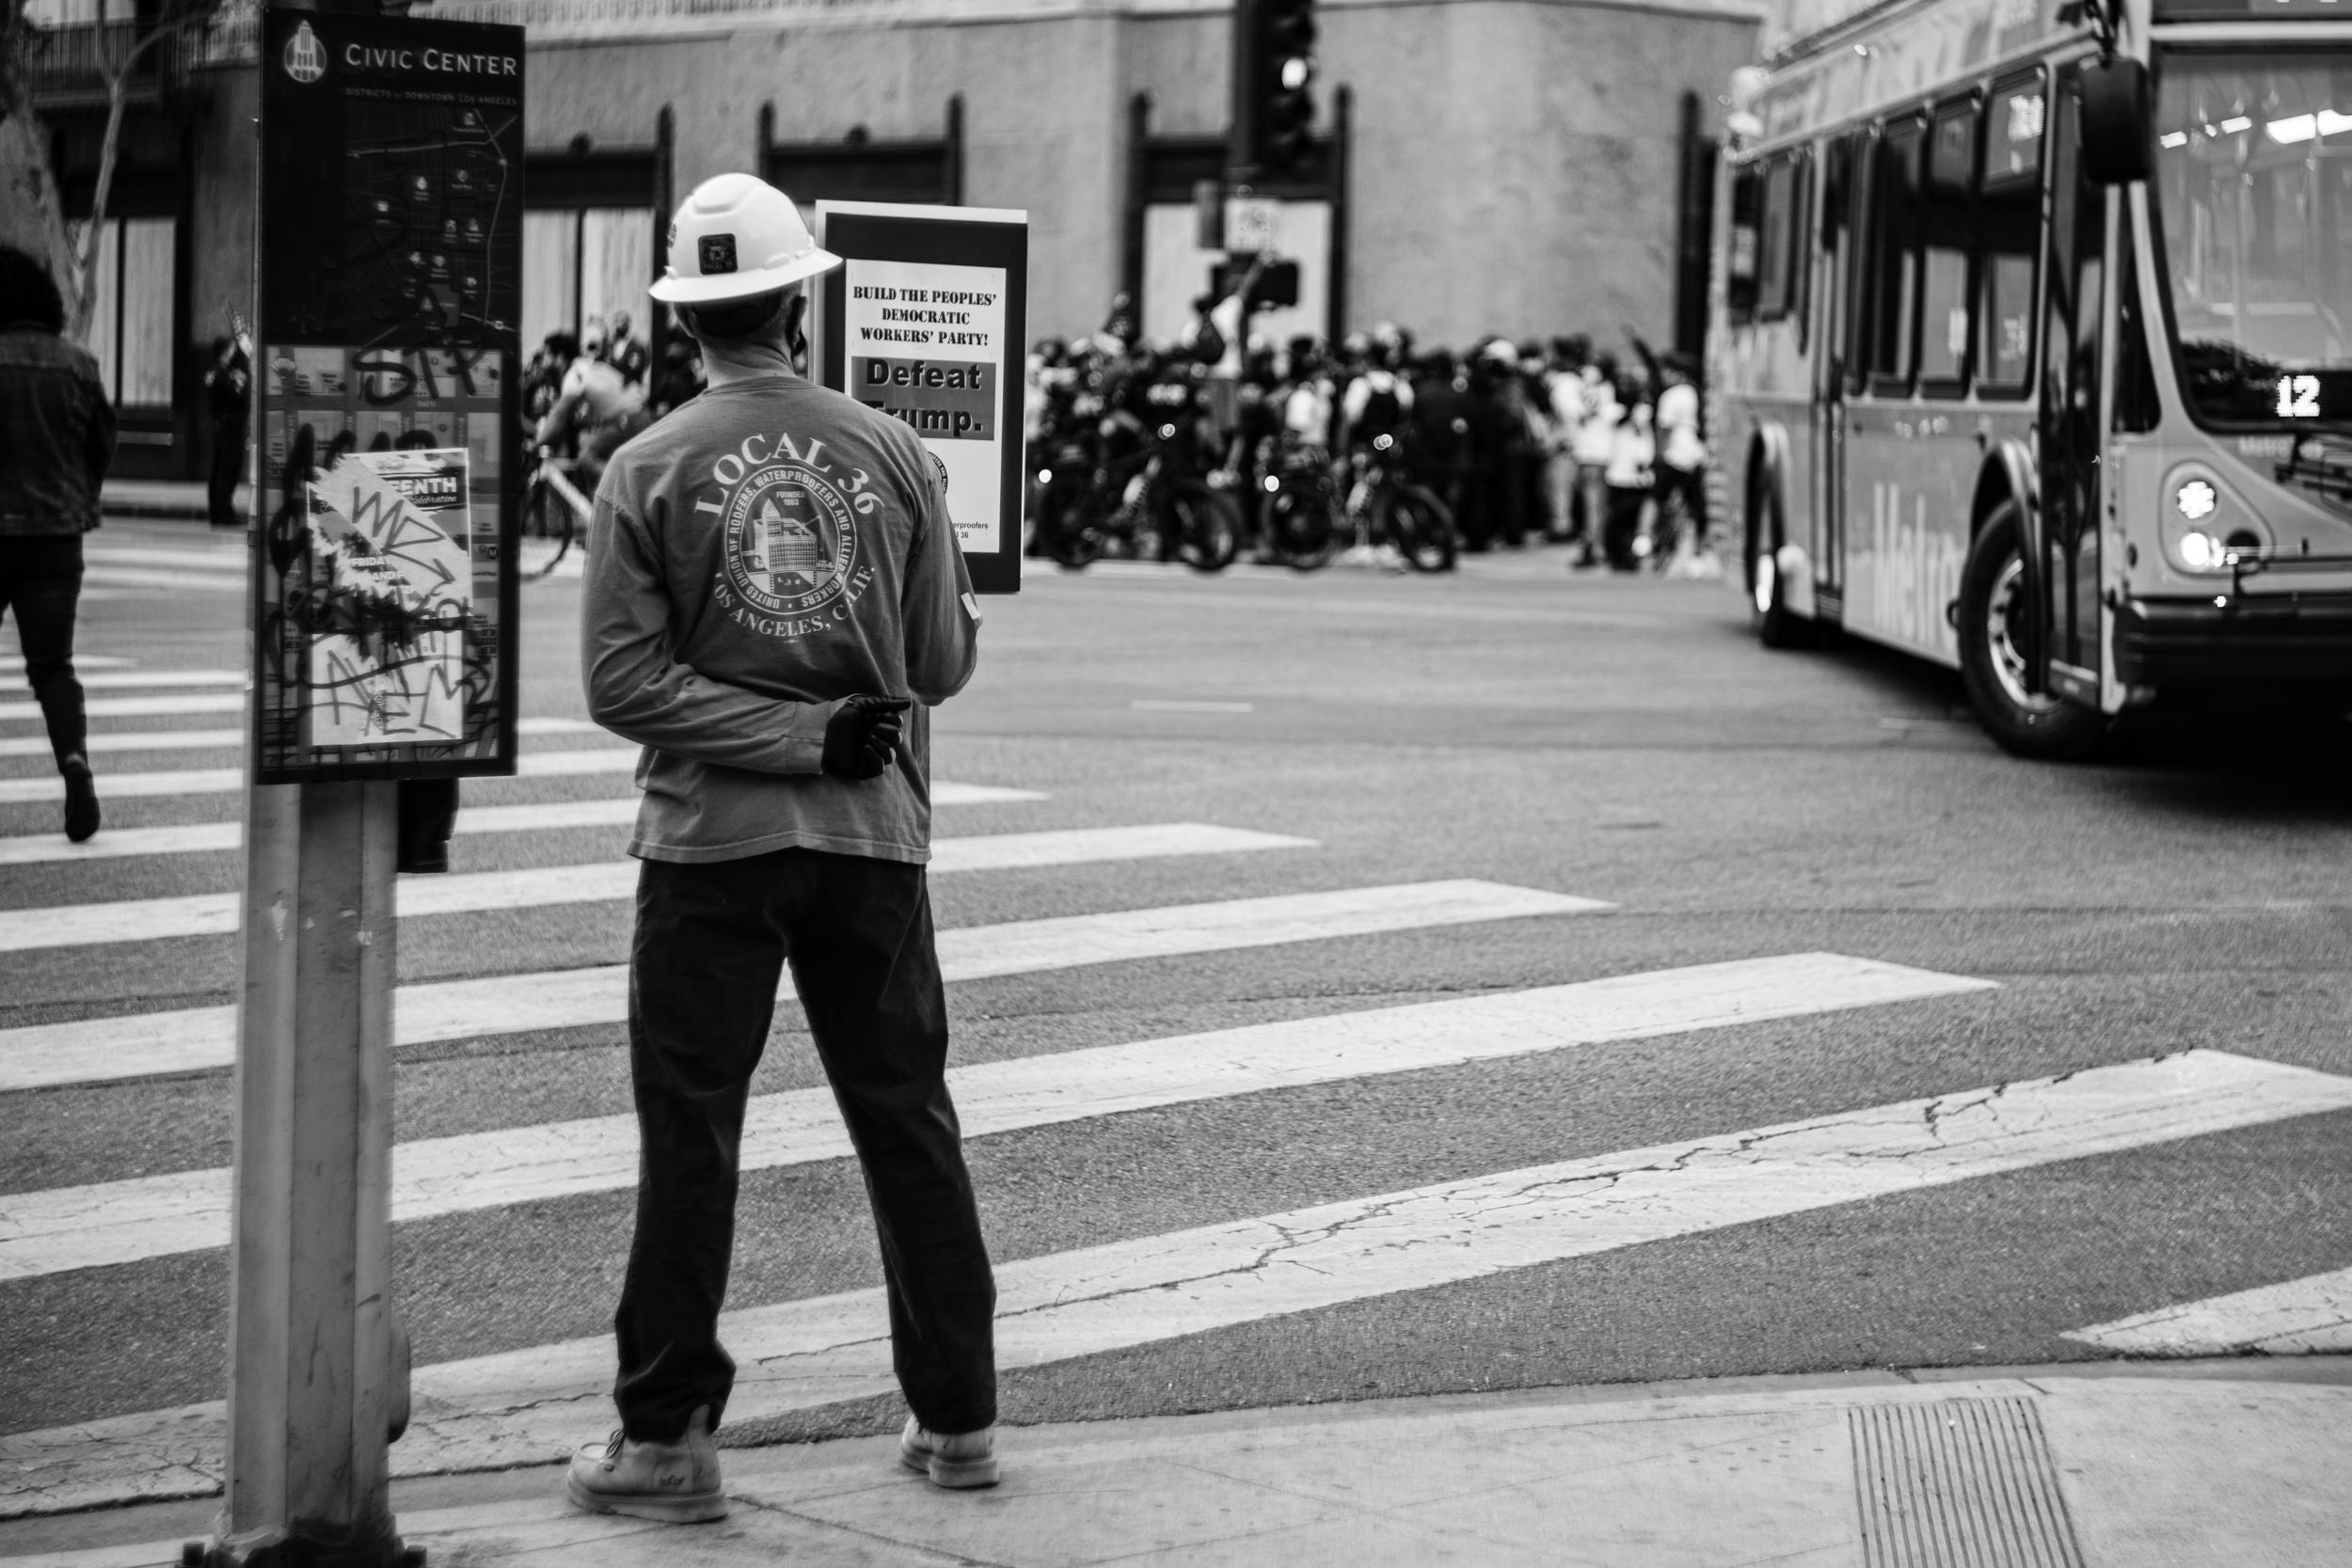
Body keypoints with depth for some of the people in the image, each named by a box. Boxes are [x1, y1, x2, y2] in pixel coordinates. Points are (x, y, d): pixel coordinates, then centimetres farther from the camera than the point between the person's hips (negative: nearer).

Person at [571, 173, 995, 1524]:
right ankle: (959, 1417, 19)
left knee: (690, 1137, 3)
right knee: (911, 1123, 11)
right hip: (874, 833, 2)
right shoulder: (894, 454, 0)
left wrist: (798, 739, -11)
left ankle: (668, 1436, 6)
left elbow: (622, 680, -10)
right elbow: (945, 664, 2)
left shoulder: (650, 469, -4)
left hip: (710, 836, -2)